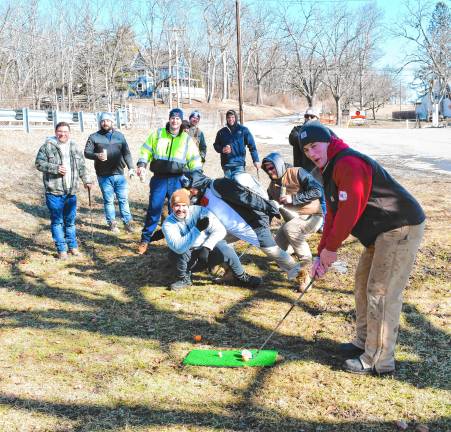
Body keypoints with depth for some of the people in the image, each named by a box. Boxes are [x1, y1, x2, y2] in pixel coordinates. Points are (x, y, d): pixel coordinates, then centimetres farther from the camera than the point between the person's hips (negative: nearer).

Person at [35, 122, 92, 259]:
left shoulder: (74, 147, 12)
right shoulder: (48, 146, -4)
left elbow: (81, 166, 20)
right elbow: (39, 163, -7)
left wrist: (86, 180, 15)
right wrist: (55, 168, -18)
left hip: (71, 192, 4)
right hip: (54, 192, -4)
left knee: (70, 221, 13)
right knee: (57, 221, 1)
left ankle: (73, 246, 25)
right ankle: (61, 249, 9)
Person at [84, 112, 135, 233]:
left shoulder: (119, 136, 11)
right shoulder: (94, 137, 4)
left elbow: (126, 153, 10)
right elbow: (86, 152, 1)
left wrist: (130, 168, 0)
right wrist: (97, 156, -20)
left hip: (119, 174, 1)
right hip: (103, 176, -1)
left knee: (123, 199, 3)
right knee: (108, 200, 6)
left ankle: (128, 222, 12)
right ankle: (112, 223, 16)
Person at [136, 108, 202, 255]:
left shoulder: (187, 139, 8)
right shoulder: (158, 134, 6)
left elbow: (194, 160, 10)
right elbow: (146, 150, 8)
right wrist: (142, 164, -8)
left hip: (177, 180, 1)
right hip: (159, 178, -1)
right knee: (153, 209, 0)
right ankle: (145, 239, 11)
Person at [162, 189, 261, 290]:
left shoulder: (199, 211, -12)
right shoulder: (168, 224, -15)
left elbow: (220, 230, -16)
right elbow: (178, 247, -31)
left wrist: (206, 247, -29)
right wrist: (197, 229, -36)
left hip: (208, 252, 1)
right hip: (188, 260, 0)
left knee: (226, 250, -28)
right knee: (180, 251, -32)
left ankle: (241, 277, -2)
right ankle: (184, 279, -8)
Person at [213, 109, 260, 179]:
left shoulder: (243, 130, 3)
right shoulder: (221, 132, 9)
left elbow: (252, 146, 1)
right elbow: (216, 145, 19)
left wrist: (256, 160, -6)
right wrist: (222, 149, -4)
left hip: (239, 164, -3)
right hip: (226, 164, 3)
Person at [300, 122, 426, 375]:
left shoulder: (348, 164, -21)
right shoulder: (331, 170, 14)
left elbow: (349, 212, -25)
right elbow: (333, 215, 14)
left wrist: (330, 248, -14)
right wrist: (322, 254, 7)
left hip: (401, 229, -11)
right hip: (381, 231, 11)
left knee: (381, 293, -8)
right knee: (363, 284, 18)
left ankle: (379, 361, 3)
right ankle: (364, 343, 32)